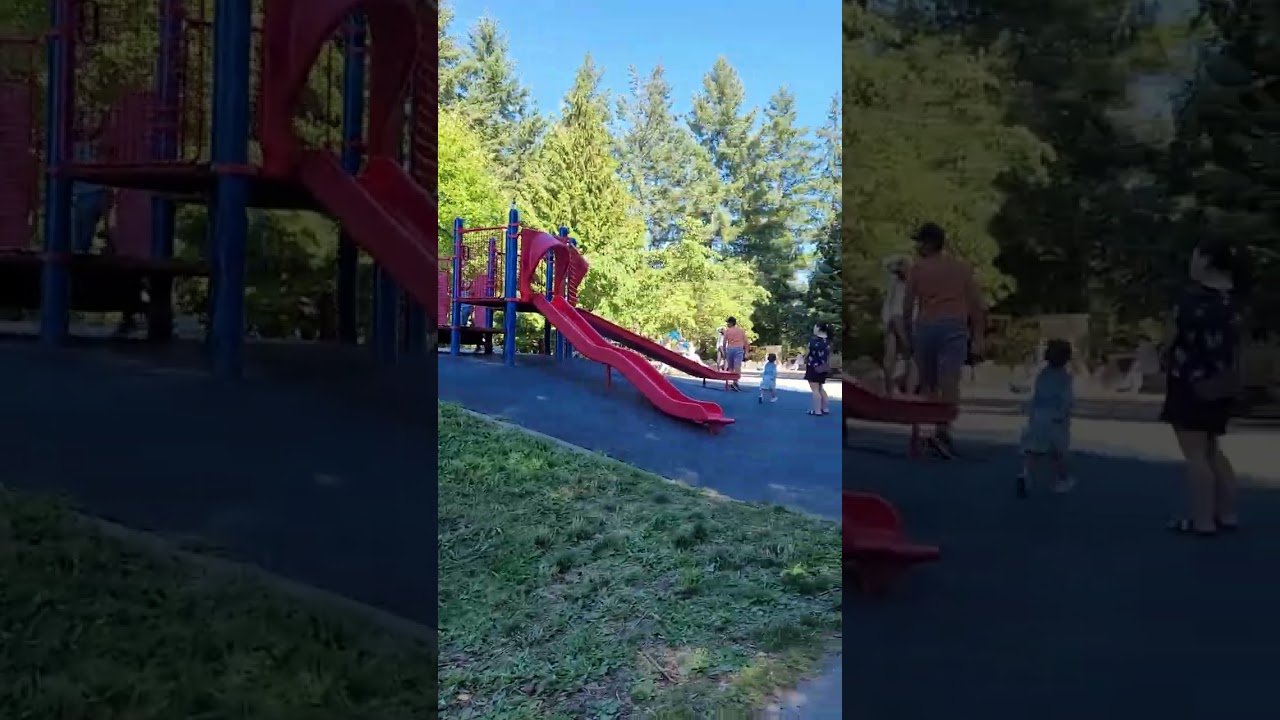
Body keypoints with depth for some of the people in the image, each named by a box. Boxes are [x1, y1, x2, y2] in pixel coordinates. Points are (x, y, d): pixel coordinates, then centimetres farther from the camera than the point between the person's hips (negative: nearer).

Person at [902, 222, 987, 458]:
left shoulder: (916, 269, 7)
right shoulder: (962, 268, 13)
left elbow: (907, 307, 4)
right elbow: (976, 305, 9)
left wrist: (908, 336, 14)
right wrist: (977, 338, 9)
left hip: (924, 326, 0)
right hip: (954, 326, 0)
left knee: (927, 383, 11)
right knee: (950, 382, -10)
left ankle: (931, 430, 10)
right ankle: (942, 431, -25)